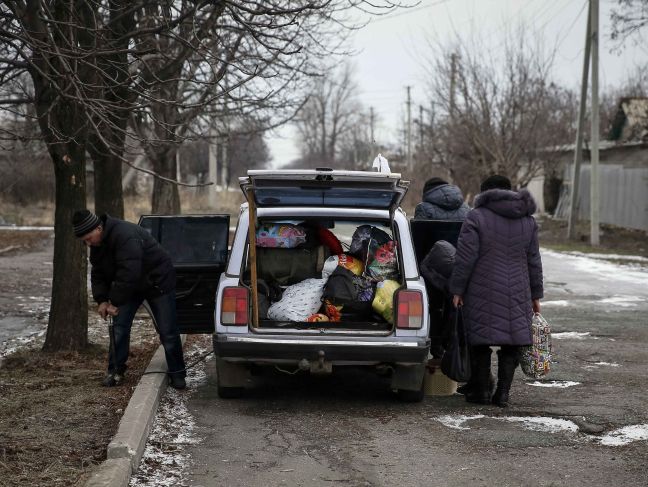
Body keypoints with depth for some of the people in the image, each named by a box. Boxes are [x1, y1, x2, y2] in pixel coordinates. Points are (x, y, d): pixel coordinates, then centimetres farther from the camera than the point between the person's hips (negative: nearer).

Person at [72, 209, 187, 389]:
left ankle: (177, 374, 8)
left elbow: (129, 274, -39)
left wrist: (115, 302, -32)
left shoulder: (125, 235, -35)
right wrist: (101, 300, -11)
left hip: (157, 281, -8)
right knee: (119, 327, -1)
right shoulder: (97, 244, -6)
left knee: (168, 332, -3)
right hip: (130, 285, 8)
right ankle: (115, 371, 9)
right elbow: (98, 273, 3)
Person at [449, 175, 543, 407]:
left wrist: (457, 289, -3)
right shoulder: (528, 220, 10)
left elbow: (465, 259, -10)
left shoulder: (477, 217, -6)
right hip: (517, 295, 3)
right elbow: (533, 261, 13)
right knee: (511, 344, 8)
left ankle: (481, 390, 12)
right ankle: (503, 392, 6)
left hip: (483, 294, -3)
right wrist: (535, 295, 19)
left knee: (481, 341, 7)